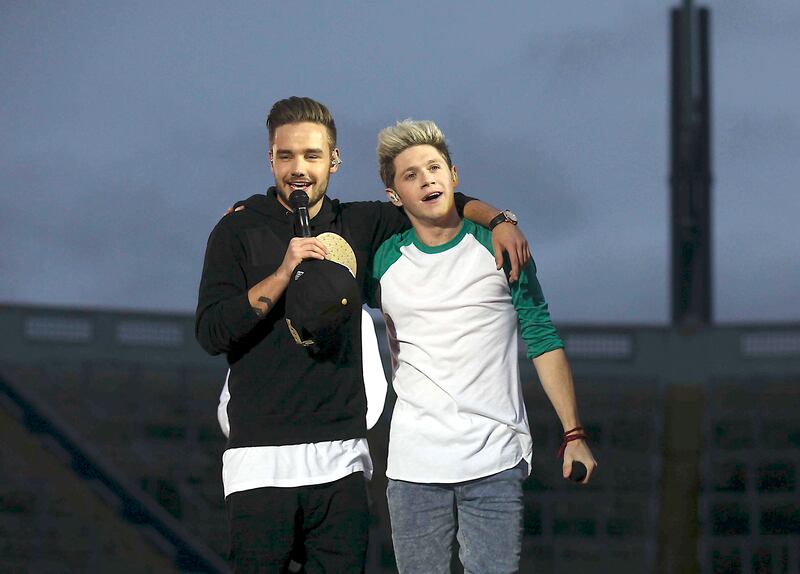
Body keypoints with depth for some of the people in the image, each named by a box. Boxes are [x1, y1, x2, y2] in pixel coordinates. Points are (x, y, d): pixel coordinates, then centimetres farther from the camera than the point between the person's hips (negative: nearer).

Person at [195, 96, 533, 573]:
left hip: (341, 461, 3)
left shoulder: (359, 226, 11)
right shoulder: (238, 232, 2)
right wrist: (284, 273, -14)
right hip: (262, 460, -3)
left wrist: (498, 221, 5)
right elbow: (211, 333, -7)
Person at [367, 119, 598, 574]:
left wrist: (574, 434, 1)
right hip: (414, 466, 1)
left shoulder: (499, 248, 4)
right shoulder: (383, 261, 6)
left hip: (496, 464, -1)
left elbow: (543, 340, 6)